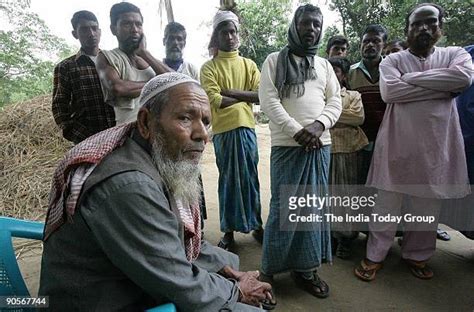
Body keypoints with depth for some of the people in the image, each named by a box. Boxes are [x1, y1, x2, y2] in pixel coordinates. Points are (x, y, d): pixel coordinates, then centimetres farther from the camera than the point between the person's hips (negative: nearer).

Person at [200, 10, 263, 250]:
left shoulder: (249, 65, 12)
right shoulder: (209, 67, 3)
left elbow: (261, 95, -3)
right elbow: (215, 101, -12)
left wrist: (229, 91, -10)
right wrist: (245, 96, -6)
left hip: (246, 127, 2)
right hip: (223, 130, -2)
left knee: (250, 178, 9)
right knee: (228, 180, 5)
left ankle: (256, 225, 22)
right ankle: (229, 230, 17)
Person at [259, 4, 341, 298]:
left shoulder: (324, 64, 17)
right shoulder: (275, 60, 5)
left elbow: (335, 101, 10)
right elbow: (268, 100, -6)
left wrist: (318, 125, -11)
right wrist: (298, 132, -14)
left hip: (320, 145, 4)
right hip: (287, 145, -4)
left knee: (313, 206, 7)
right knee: (284, 206, 0)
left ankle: (306, 268, 21)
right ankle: (271, 267, 15)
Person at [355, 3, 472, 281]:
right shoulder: (392, 60, 4)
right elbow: (390, 91, -16)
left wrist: (411, 78, -11)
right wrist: (443, 89, -11)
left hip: (437, 147, 3)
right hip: (397, 145, -2)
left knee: (428, 207, 13)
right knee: (387, 205, 5)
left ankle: (417, 255, 33)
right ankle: (375, 256, 19)